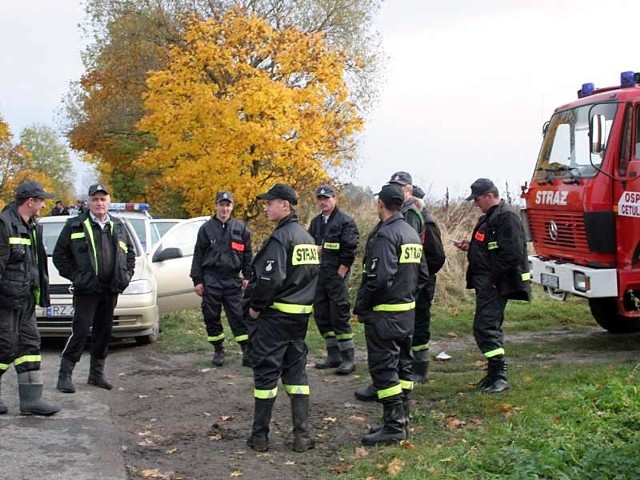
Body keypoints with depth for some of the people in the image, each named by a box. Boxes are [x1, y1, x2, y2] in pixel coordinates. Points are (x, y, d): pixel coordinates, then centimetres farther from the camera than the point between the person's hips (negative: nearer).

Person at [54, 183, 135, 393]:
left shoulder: (118, 227, 12)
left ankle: (97, 374, 20)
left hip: (111, 289, 5)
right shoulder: (74, 226, -2)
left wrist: (126, 276, 9)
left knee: (104, 332, 10)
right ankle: (65, 374, -2)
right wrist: (74, 276, -5)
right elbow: (60, 255, 1)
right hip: (86, 289, -5)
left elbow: (130, 254, 21)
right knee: (80, 331, -9)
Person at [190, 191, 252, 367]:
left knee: (238, 316, -2)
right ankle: (218, 350, 17)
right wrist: (197, 280, 0)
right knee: (211, 317, 5)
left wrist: (247, 276, 2)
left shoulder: (240, 228, 7)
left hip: (233, 280, 0)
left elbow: (247, 254, 9)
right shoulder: (206, 228, 5)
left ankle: (247, 350, 2)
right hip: (211, 279, 1)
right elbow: (198, 255, 5)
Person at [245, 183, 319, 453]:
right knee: (296, 371, 12)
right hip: (301, 314, 8)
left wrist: (255, 305, -11)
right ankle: (302, 436, 11)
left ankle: (260, 436, 8)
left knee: (266, 372, 1)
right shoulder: (307, 238, 12)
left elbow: (271, 279, -24)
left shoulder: (280, 237, -16)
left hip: (274, 315, -8)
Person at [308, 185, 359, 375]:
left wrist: (339, 274, -14)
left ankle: (348, 359, -1)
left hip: (337, 276, -7)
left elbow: (349, 251, -12)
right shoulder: (315, 222, 13)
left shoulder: (345, 222, -7)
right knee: (321, 316, 10)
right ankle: (333, 356, 21)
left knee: (340, 317, -7)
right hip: (319, 277, 7)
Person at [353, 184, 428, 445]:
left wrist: (360, 306, -13)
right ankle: (402, 420, 23)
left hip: (384, 313, -9)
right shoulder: (412, 233, 13)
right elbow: (423, 274, 16)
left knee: (383, 367, -5)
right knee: (402, 365, 15)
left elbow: (379, 277, -24)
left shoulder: (385, 234, -17)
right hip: (408, 310, 10)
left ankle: (394, 426, -4)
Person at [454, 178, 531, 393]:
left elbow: (511, 253, -22)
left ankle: (499, 375, -9)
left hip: (496, 284, -11)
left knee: (486, 327, -13)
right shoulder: (489, 217, 19)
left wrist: (492, 279, -20)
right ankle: (494, 374, 22)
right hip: (487, 283, 11)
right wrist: (470, 246, 11)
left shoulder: (507, 217, -14)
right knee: (490, 327, 14)